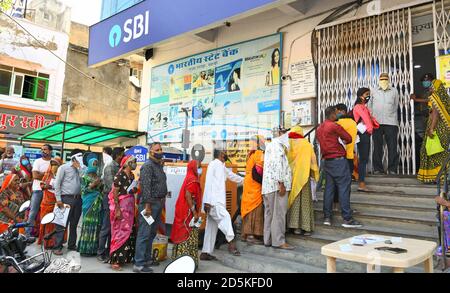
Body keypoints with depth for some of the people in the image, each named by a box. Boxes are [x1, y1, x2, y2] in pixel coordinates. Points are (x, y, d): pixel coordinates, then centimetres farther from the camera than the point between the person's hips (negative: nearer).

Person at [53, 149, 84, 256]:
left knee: (74, 224, 12)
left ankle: (72, 245, 22)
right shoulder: (64, 167, 0)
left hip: (78, 199, 5)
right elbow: (57, 184, -4)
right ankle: (57, 247, 4)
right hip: (66, 198, -5)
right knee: (62, 224, -3)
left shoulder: (80, 168, 15)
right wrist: (58, 199, -11)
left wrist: (79, 168, -3)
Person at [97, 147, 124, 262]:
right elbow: (111, 186, -18)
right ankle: (100, 253, 10)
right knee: (106, 227, 0)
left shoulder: (120, 167, 11)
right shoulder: (110, 167, -9)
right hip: (110, 198, -7)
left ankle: (109, 251, 21)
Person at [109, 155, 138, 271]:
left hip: (130, 207, 8)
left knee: (129, 232, 9)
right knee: (120, 232, -5)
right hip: (121, 207, -8)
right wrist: (117, 210, -19)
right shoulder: (120, 175, -13)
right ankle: (114, 260, 4)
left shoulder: (132, 175, 11)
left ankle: (125, 257, 20)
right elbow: (114, 193, -16)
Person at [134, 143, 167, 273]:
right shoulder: (148, 166, -11)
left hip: (159, 203, 9)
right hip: (150, 203, -9)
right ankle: (139, 264, -1)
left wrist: (162, 201, 15)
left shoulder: (159, 165, 16)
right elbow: (146, 186, -18)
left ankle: (147, 258, 27)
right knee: (144, 233, -6)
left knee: (152, 233, 16)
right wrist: (147, 205, -21)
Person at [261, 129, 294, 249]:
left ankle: (268, 240, 15)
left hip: (269, 185, 10)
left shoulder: (271, 145, 25)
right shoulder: (277, 145, -7)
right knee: (279, 212, -7)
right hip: (277, 184, -10)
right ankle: (279, 241, -3)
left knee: (270, 212, 10)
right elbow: (277, 164, -18)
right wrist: (281, 183, -19)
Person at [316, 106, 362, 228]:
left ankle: (327, 217, 9)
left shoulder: (319, 129, 14)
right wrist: (344, 141, 17)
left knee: (329, 188, 9)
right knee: (344, 188, -5)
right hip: (338, 160, -8)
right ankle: (347, 219, -4)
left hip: (326, 160, 8)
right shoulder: (334, 126, -10)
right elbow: (349, 139, -4)